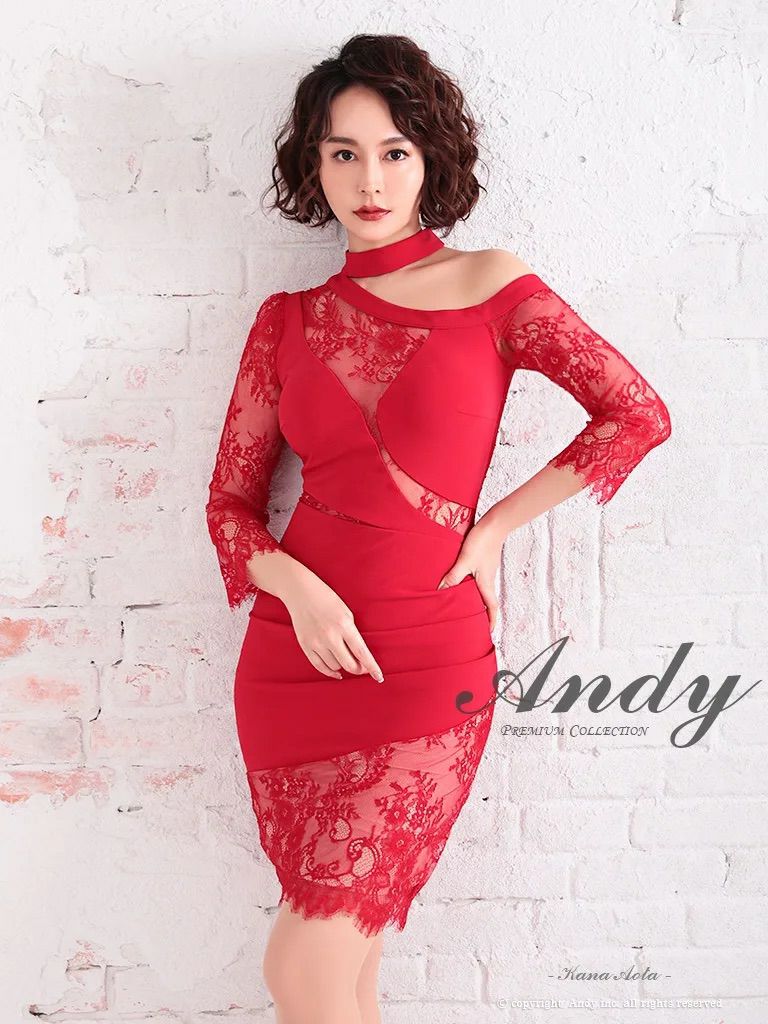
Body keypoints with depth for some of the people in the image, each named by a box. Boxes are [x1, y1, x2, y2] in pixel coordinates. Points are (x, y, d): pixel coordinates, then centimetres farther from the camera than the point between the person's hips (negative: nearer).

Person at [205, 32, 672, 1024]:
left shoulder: (490, 285, 1)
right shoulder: (288, 318, 9)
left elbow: (638, 414, -2)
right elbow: (230, 500, 9)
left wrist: (495, 526, -4)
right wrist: (297, 588, -10)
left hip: (427, 662, -3)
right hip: (293, 653, 3)